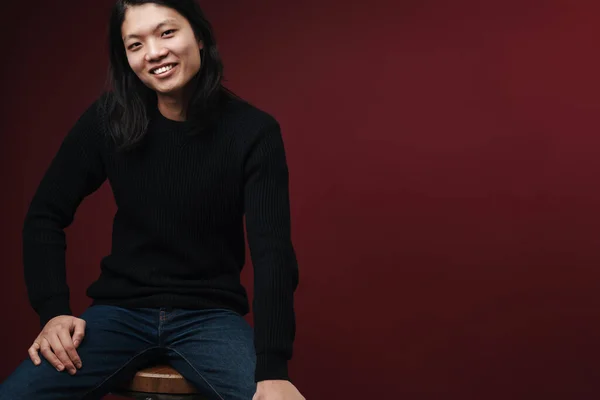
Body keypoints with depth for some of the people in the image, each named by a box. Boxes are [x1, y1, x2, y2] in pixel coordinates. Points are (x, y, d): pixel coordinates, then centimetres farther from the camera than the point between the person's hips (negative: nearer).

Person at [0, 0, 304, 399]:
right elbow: (45, 216, 5)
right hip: (121, 311, 2)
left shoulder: (252, 131, -10)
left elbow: (273, 250, -18)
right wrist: (53, 310, -10)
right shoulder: (107, 120, -4)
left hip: (211, 315, -1)